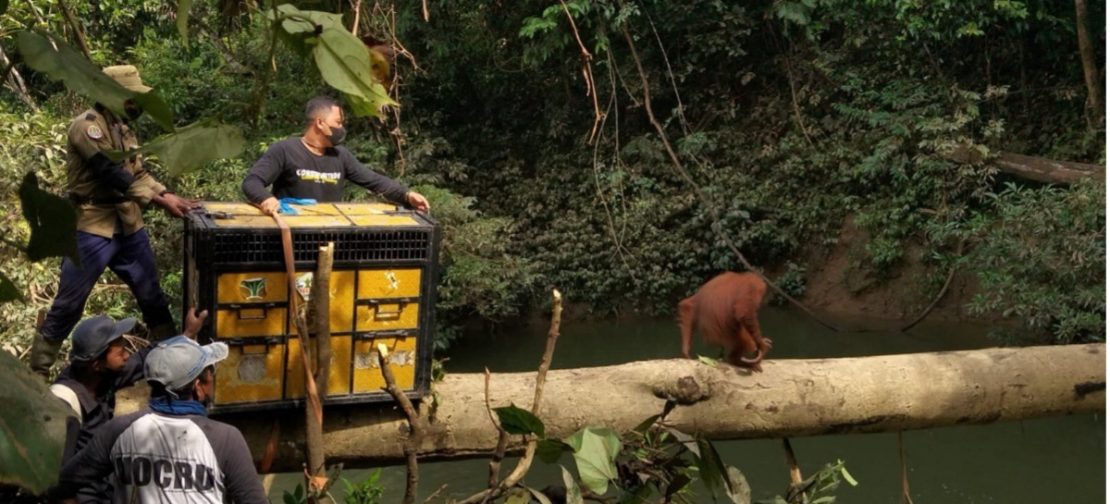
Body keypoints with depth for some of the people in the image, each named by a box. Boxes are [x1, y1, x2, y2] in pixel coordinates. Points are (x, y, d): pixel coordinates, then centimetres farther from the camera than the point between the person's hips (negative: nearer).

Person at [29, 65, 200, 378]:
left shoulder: (121, 127, 12)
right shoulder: (88, 126, -16)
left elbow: (137, 173, 14)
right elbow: (114, 176, -23)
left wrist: (168, 195, -3)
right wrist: (161, 201, -19)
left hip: (129, 226, 8)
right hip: (93, 229, -8)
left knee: (152, 296, 14)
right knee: (68, 305, -1)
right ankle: (37, 373, 9)